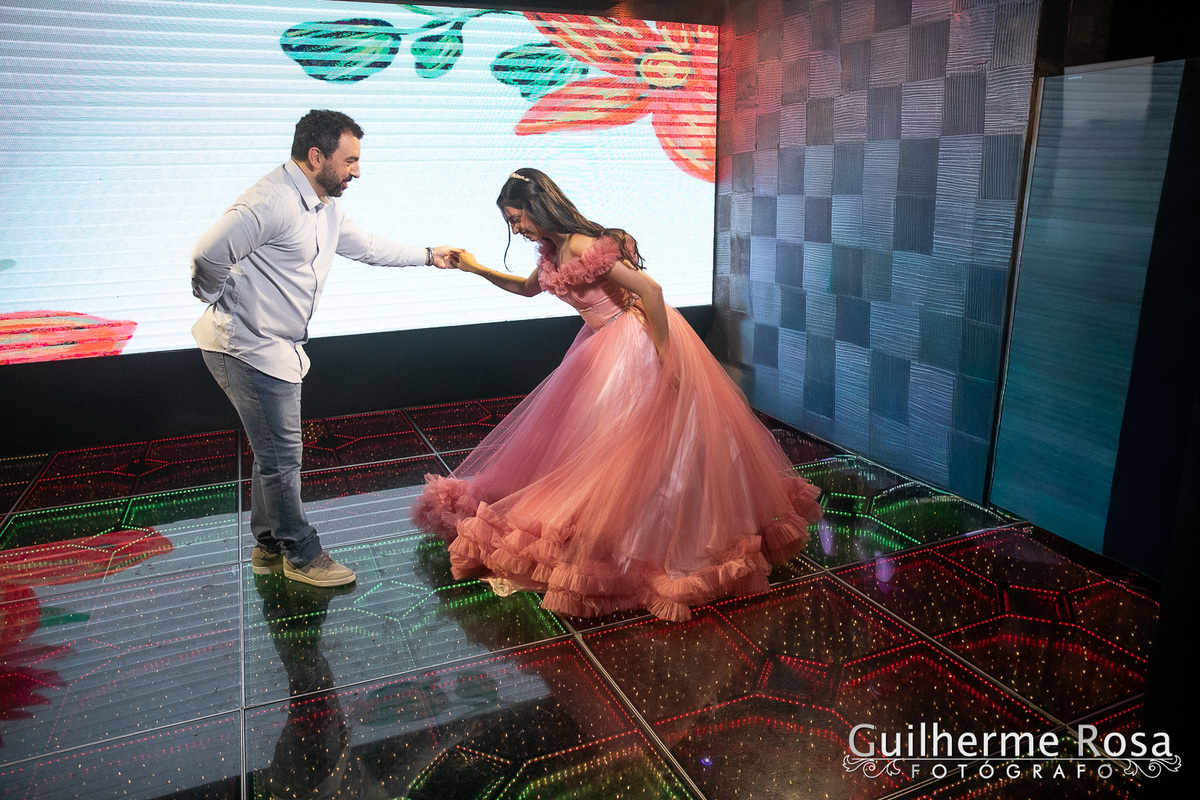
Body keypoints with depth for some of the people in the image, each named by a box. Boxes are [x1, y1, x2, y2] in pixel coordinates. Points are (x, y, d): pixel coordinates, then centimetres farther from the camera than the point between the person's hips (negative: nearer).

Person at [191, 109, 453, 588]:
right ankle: (301, 554, 17)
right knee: (283, 454, 0)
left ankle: (269, 547, 34)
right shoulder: (274, 202, -23)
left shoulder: (324, 207, 11)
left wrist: (427, 256, 25)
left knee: (275, 450, 18)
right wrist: (225, 304, -12)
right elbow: (208, 255, -29)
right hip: (249, 349, -10)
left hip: (275, 348, 10)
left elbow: (365, 246, 25)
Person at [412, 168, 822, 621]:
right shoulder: (554, 249, 6)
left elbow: (650, 290, -28)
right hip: (606, 344, 10)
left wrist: (665, 355, -25)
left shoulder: (582, 245, -24)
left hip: (639, 341, -10)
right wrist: (478, 269, 17)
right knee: (586, 435, 15)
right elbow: (529, 288, 27)